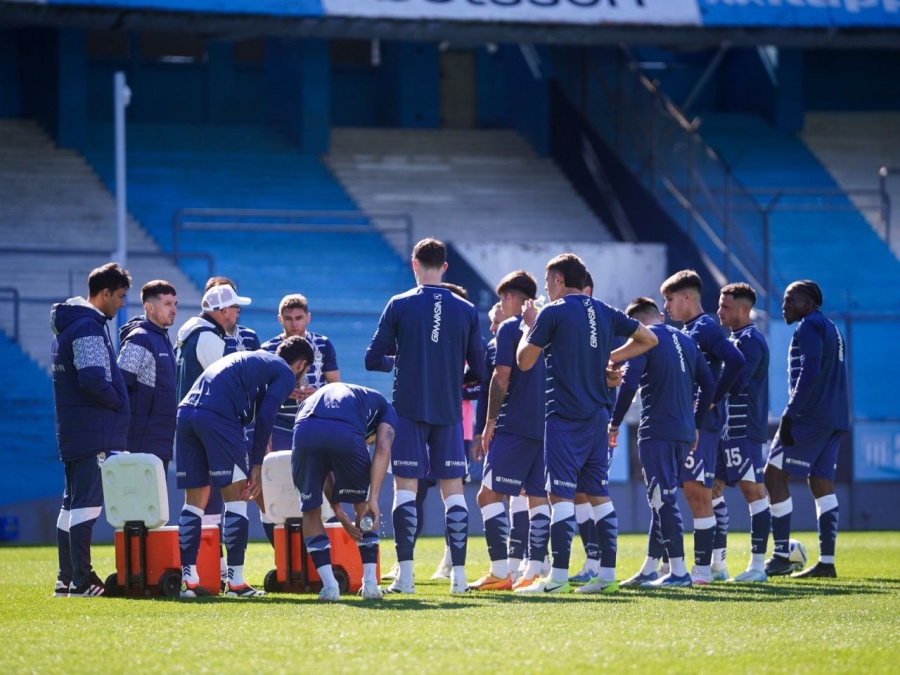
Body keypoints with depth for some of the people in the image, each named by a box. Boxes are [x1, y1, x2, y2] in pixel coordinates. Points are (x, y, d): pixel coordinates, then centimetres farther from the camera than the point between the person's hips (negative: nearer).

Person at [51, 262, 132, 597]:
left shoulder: (68, 326, 18)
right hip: (94, 431, -10)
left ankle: (67, 579, 16)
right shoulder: (89, 327, -15)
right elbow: (94, 380, -24)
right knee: (87, 504, -10)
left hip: (72, 431, 10)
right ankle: (81, 581, -12)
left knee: (73, 504, 13)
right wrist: (118, 402, -8)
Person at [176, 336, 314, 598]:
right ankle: (235, 582, 1)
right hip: (218, 416, -7)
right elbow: (264, 417, 0)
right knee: (236, 498, 2)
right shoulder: (285, 374, 12)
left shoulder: (249, 359, 35)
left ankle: (188, 579, 10)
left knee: (195, 499, 12)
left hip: (185, 411, 7)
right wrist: (257, 465, 5)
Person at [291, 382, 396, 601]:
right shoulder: (383, 405, 35)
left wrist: (340, 514, 32)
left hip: (304, 433, 2)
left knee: (311, 512, 22)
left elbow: (322, 470, 35)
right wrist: (373, 499, 8)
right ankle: (370, 583, 21)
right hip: (346, 435, -2)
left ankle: (329, 585, 13)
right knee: (364, 508, 24)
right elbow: (383, 449, 14)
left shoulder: (309, 401, 43)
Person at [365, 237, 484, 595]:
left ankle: (405, 574, -8)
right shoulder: (466, 310, 2)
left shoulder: (399, 305, -3)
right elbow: (479, 368, 5)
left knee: (405, 487, 0)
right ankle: (458, 575, 2)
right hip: (449, 411, 2)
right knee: (453, 489, 6)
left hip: (408, 408, -2)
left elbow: (373, 359, -1)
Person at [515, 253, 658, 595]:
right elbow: (648, 339, 20)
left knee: (560, 494, -8)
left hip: (565, 416, -6)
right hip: (598, 415, 6)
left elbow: (524, 361, -2)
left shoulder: (553, 313, -6)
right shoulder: (605, 313, 12)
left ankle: (558, 575, -13)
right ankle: (607, 573, 8)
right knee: (596, 494, 10)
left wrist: (529, 326, 13)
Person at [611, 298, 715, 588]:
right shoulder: (685, 340, 16)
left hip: (657, 431, -7)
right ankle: (649, 570, 19)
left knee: (664, 500, -6)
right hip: (685, 432, 7)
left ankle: (678, 571, -10)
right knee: (662, 500, 14)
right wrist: (696, 425, 22)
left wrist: (615, 423, -6)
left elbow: (629, 383, -14)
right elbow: (708, 384, 16)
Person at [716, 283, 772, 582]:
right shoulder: (734, 340, 19)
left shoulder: (750, 341, -12)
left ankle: (758, 565, -6)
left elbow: (737, 381, -22)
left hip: (744, 430, -10)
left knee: (753, 491, -7)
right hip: (726, 428, 10)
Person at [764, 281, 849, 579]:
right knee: (822, 482, 9)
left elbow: (809, 374, -19)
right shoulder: (832, 330, 22)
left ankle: (782, 556, -10)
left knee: (774, 473, -6)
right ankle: (826, 561, 3)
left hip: (810, 416, -10)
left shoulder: (808, 327, -8)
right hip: (835, 419, 10)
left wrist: (791, 413, -19)